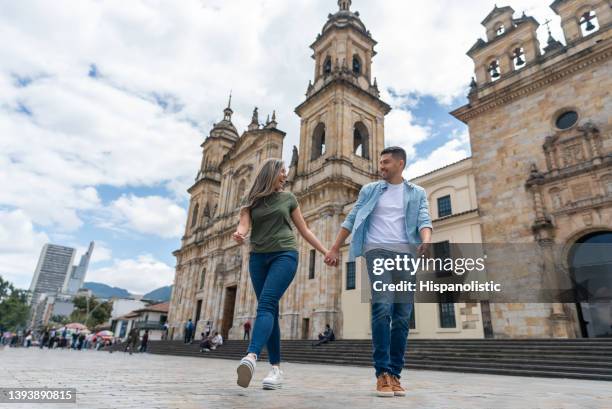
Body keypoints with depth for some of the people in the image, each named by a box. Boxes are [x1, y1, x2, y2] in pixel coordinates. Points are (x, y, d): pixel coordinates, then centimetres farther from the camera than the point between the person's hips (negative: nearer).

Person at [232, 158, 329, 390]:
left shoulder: (288, 198, 12)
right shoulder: (251, 200, 12)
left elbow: (304, 230, 15)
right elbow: (244, 225, -2)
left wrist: (325, 252, 12)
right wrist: (238, 235, -27)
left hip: (285, 254, -2)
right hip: (258, 257, 2)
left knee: (266, 304, -22)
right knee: (270, 310, 1)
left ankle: (251, 356, -37)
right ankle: (276, 368, 5)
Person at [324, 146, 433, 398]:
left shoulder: (417, 193, 16)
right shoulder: (369, 190, 15)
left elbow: (424, 220, 1)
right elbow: (351, 220, 13)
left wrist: (426, 241, -22)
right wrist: (334, 249, 8)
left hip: (407, 253, 2)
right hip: (378, 250, -1)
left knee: (402, 317, 0)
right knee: (382, 307, -18)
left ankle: (394, 374, 10)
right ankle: (382, 373, -11)